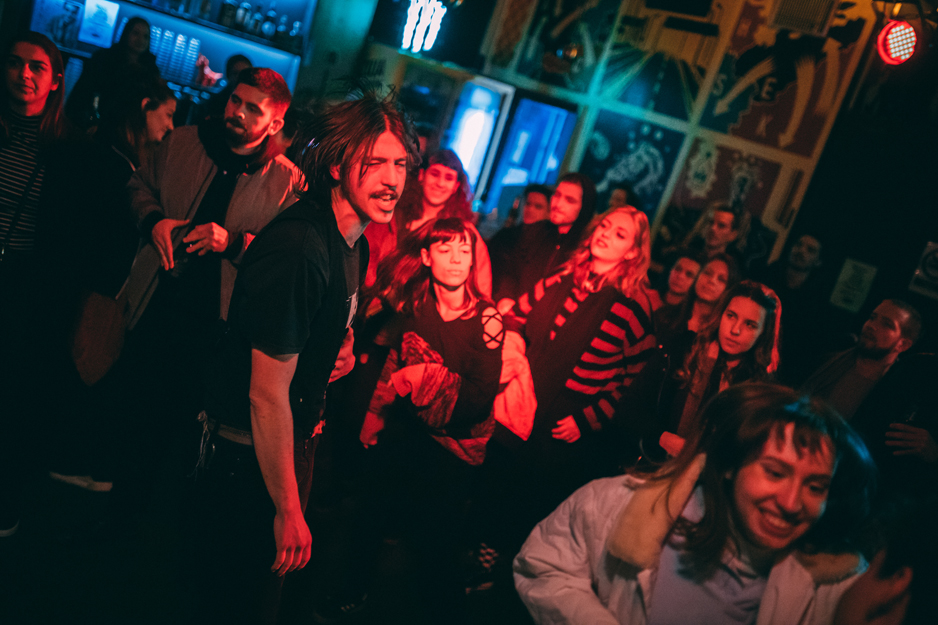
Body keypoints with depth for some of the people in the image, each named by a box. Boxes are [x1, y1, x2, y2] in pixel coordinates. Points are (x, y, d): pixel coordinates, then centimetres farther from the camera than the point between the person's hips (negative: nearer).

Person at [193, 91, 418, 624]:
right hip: (249, 455, -9)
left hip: (296, 438, 9)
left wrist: (341, 347, 4)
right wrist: (289, 511, -22)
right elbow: (267, 395, -28)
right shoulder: (298, 249, -30)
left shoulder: (356, 242, 1)